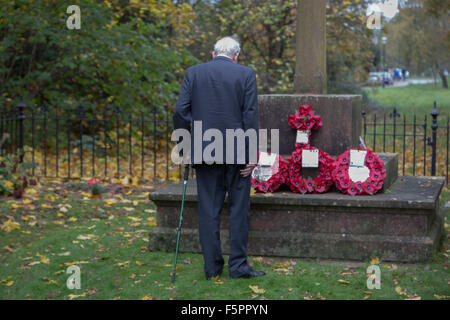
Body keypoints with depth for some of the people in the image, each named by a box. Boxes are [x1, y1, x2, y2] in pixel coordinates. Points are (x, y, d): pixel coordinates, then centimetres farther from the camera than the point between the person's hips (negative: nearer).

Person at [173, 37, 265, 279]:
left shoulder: (193, 73, 4)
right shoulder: (246, 74, 0)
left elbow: (180, 112, 0)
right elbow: (250, 116, -5)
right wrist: (250, 154, -3)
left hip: (204, 152, 2)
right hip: (236, 151, -1)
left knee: (208, 210, 7)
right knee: (239, 208, 6)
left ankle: (212, 266, 10)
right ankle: (238, 265, 6)